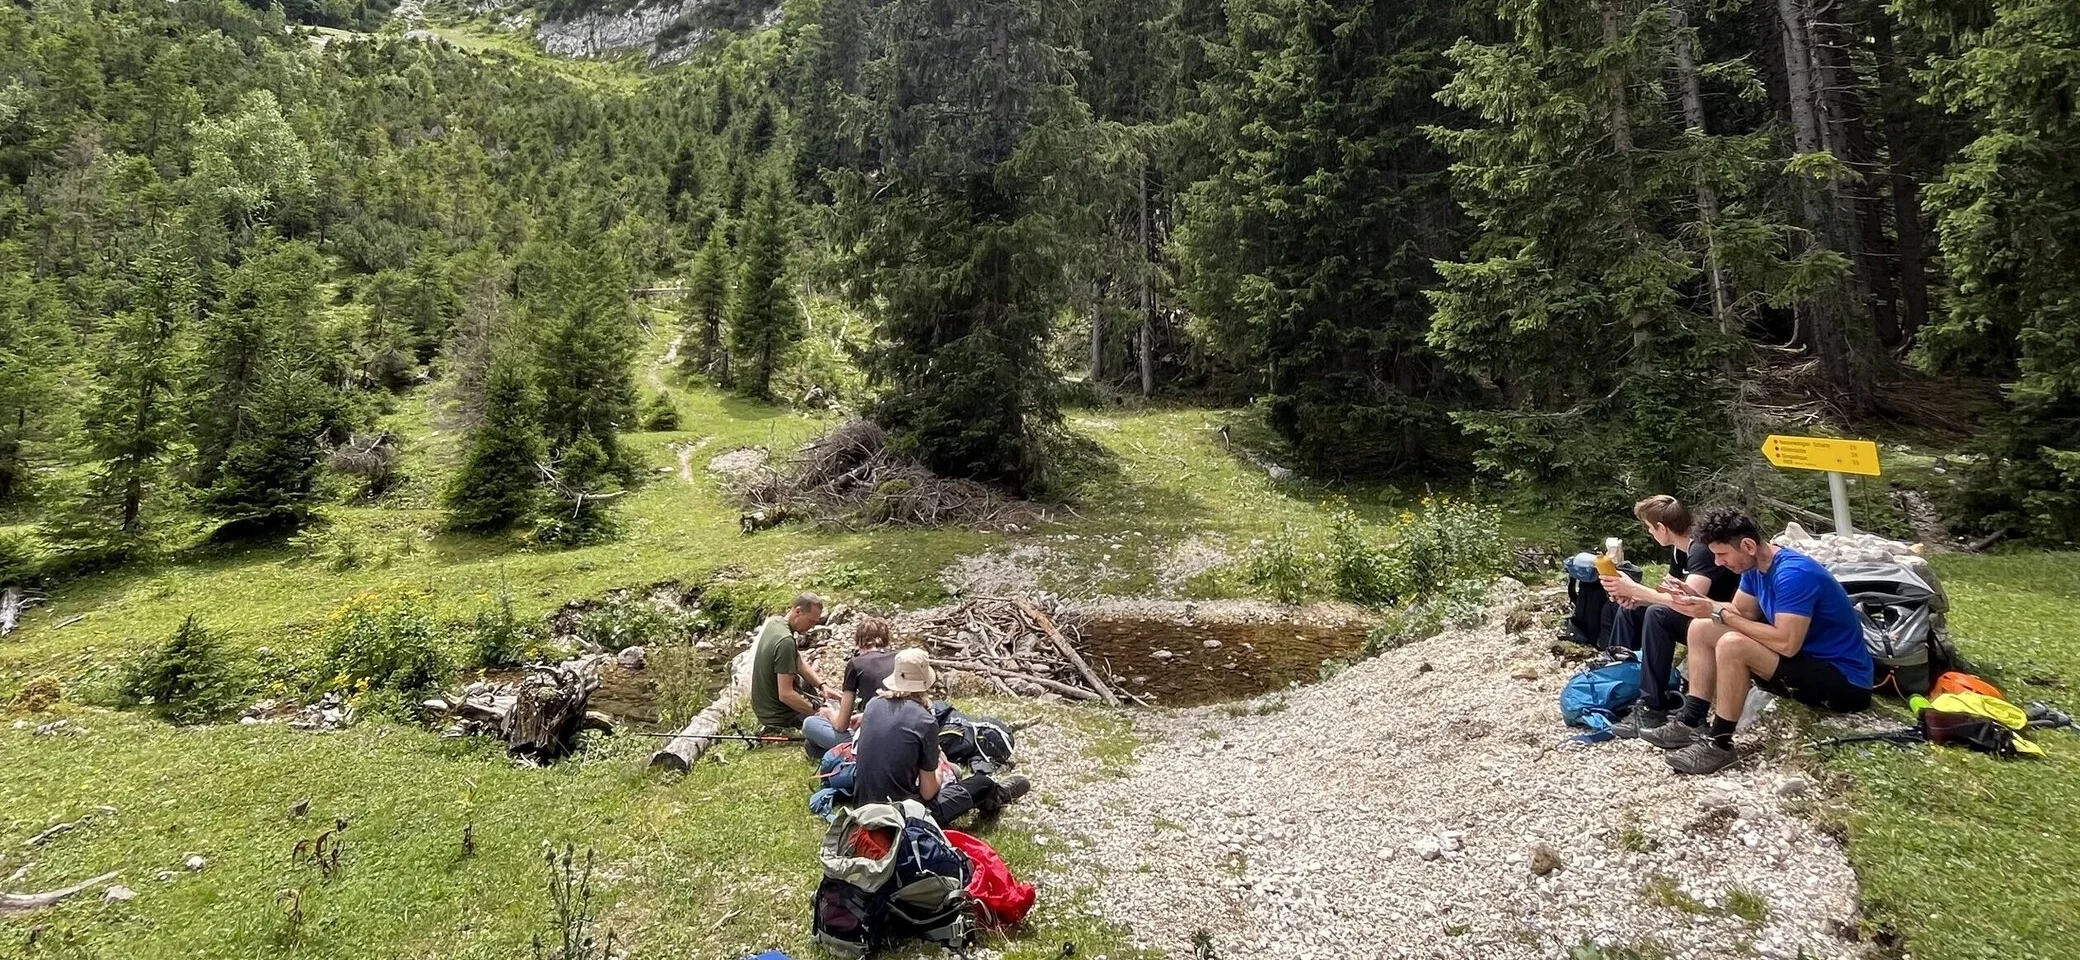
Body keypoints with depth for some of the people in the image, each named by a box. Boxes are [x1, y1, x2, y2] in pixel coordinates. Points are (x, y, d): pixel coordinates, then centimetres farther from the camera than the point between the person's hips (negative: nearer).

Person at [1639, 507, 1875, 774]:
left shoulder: (1793, 574, -26)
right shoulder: (1755, 565, 1)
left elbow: (1787, 644, -32)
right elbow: (1742, 614, 7)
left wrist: (1718, 613, -27)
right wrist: (1700, 602, -11)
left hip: (1844, 681, -10)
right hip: (1807, 660, 10)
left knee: (1732, 644, -31)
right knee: (1701, 628, 4)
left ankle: (1719, 744, -18)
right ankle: (1691, 723, -1)